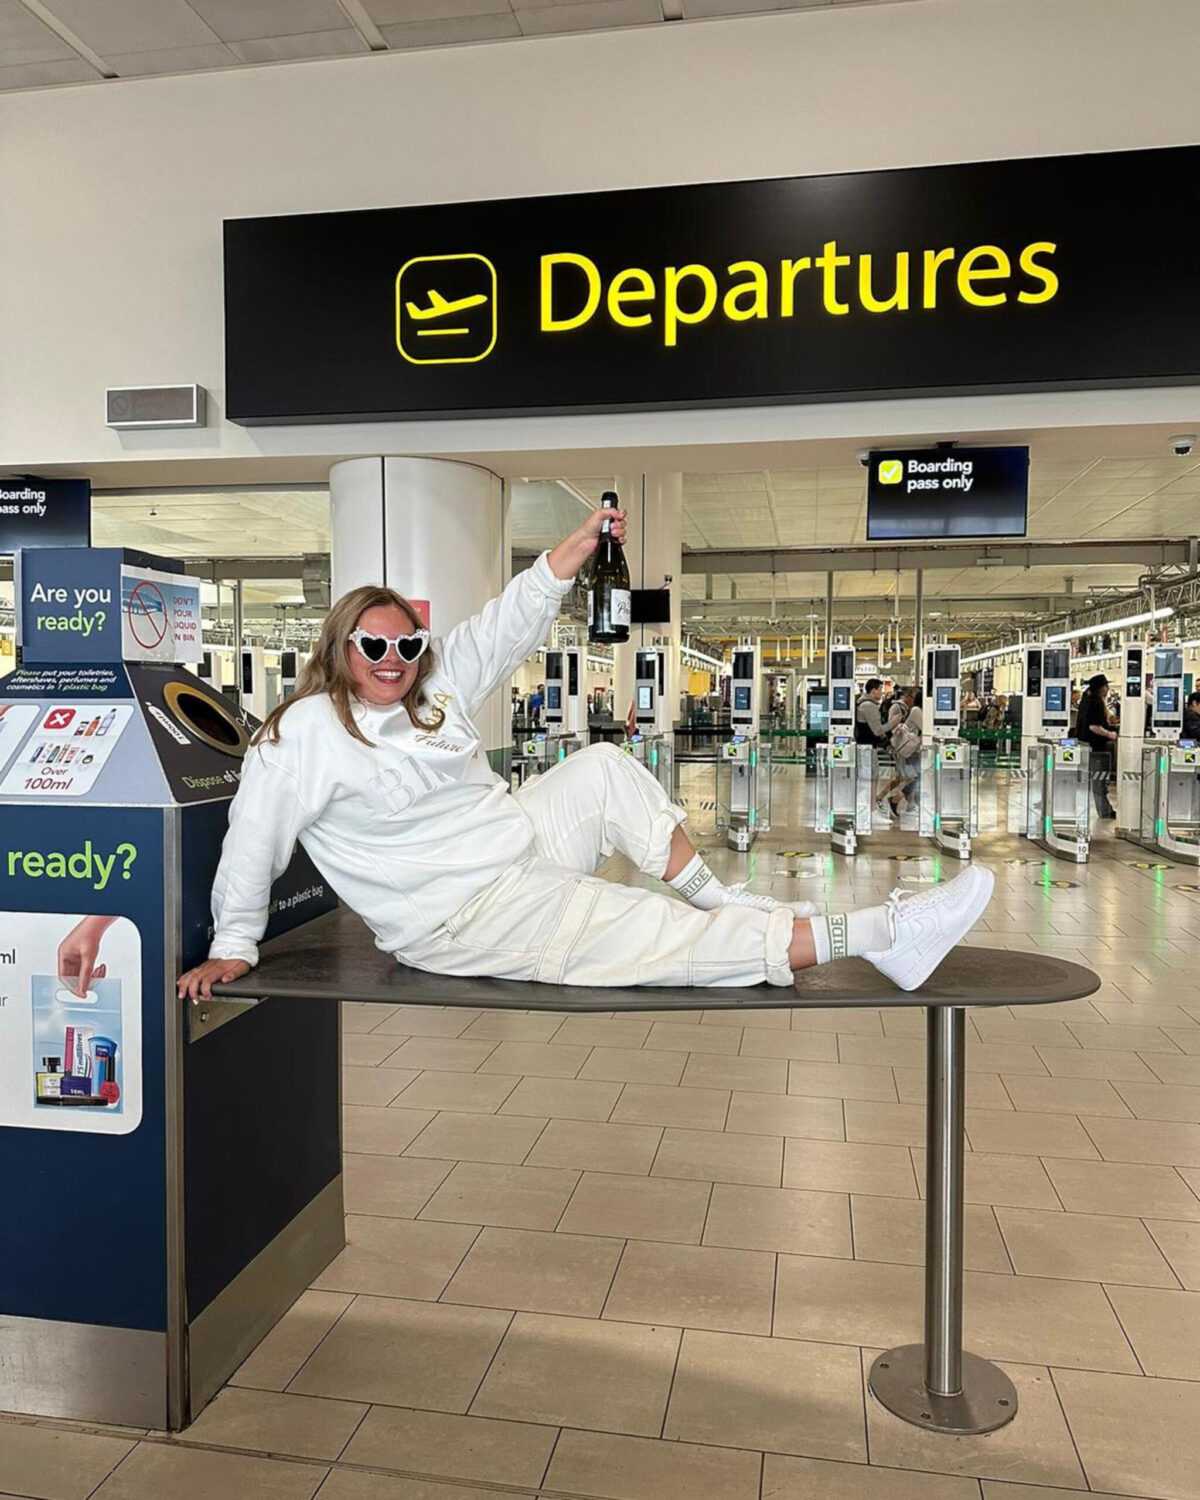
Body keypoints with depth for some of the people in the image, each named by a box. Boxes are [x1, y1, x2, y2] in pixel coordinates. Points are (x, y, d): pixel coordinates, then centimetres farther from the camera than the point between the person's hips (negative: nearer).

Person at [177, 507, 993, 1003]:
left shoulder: (434, 690, 4)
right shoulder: (304, 735, -13)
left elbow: (512, 622, 5)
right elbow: (255, 842, -9)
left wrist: (586, 538, 0)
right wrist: (233, 946, -5)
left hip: (521, 841, 8)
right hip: (466, 914, -8)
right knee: (664, 939, -17)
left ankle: (713, 897, 0)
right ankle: (878, 933, -21)